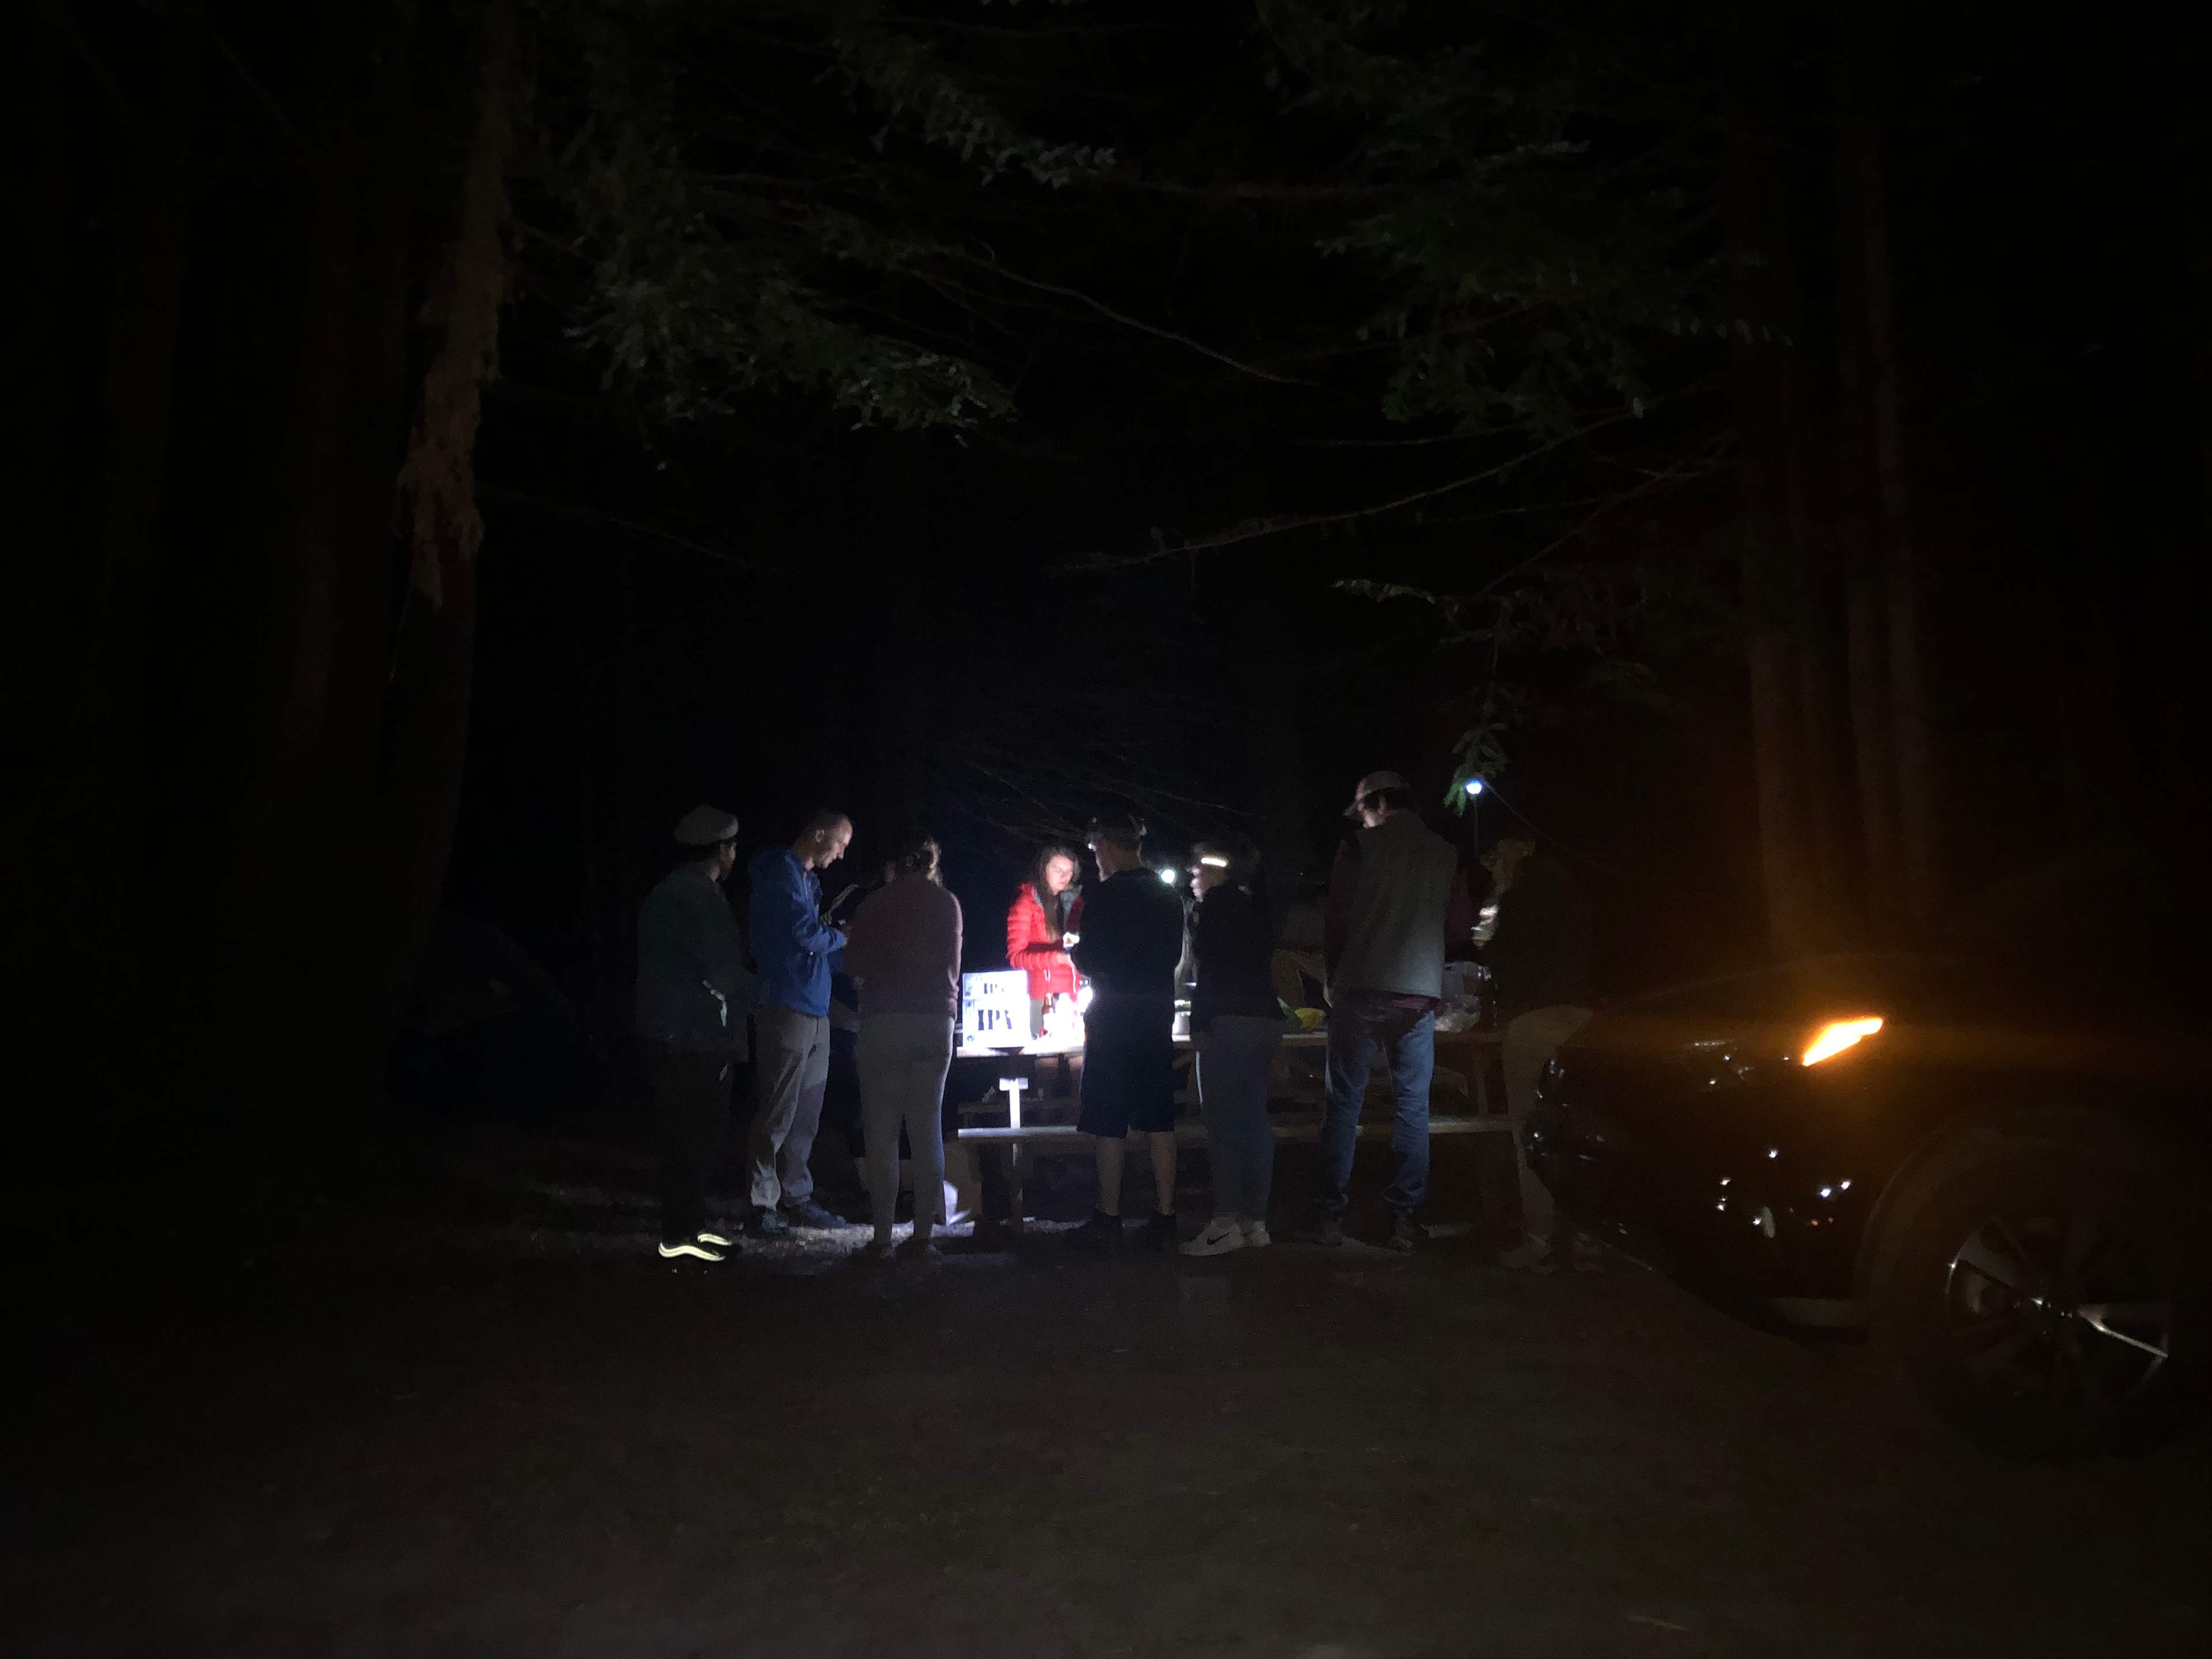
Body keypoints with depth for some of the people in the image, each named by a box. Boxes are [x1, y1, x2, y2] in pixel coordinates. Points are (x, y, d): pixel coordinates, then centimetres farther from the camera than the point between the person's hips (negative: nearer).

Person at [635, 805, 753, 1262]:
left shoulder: (668, 892, 16)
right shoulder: (699, 896, -16)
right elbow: (721, 971, -18)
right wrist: (746, 993, 1)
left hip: (674, 1036, 10)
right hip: (695, 1040, -10)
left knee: (690, 1134, 15)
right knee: (692, 1136, -3)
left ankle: (687, 1223, 23)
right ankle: (680, 1235, 3)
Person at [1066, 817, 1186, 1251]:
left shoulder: (1104, 898, -12)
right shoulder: (1169, 897, 9)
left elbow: (1089, 961, -12)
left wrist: (1075, 950, 8)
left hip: (1113, 1020, -6)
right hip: (1158, 1019, 6)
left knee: (1108, 1126, 1)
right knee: (1159, 1122, 8)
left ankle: (1108, 1219, 5)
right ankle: (1164, 1220, 10)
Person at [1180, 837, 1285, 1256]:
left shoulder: (1218, 902, -2)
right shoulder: (1256, 908, 20)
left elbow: (1210, 965, -12)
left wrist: (1200, 1022, -13)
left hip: (1230, 1021, -8)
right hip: (1265, 1019, 8)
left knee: (1223, 1122, -8)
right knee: (1254, 1121, 7)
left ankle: (1226, 1223, -12)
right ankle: (1255, 1222, 7)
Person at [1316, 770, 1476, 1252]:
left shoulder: (1360, 846, 0)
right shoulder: (1444, 853, 9)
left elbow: (1337, 918, -2)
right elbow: (1461, 926, 12)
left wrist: (1333, 977, 12)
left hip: (1362, 989, -2)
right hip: (1420, 991, 2)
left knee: (1344, 1102, 4)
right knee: (1413, 1105, 6)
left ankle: (1333, 1212, 4)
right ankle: (1406, 1216, 4)